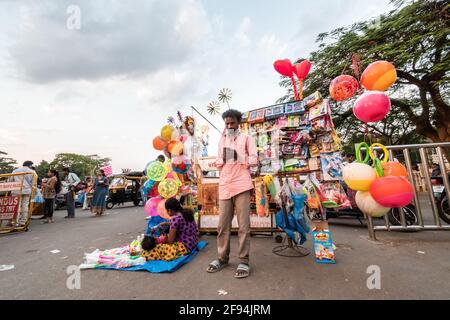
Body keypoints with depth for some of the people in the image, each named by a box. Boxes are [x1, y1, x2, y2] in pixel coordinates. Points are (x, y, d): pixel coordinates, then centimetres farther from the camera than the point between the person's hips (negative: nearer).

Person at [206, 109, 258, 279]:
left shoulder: (246, 138, 9)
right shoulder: (222, 140, 21)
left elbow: (254, 161, -1)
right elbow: (218, 163, 19)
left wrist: (239, 157, -13)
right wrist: (222, 160, -1)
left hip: (242, 184, -4)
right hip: (224, 186, 4)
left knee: (244, 225, 0)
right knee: (222, 225, 7)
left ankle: (244, 261, 12)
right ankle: (222, 258, 21)